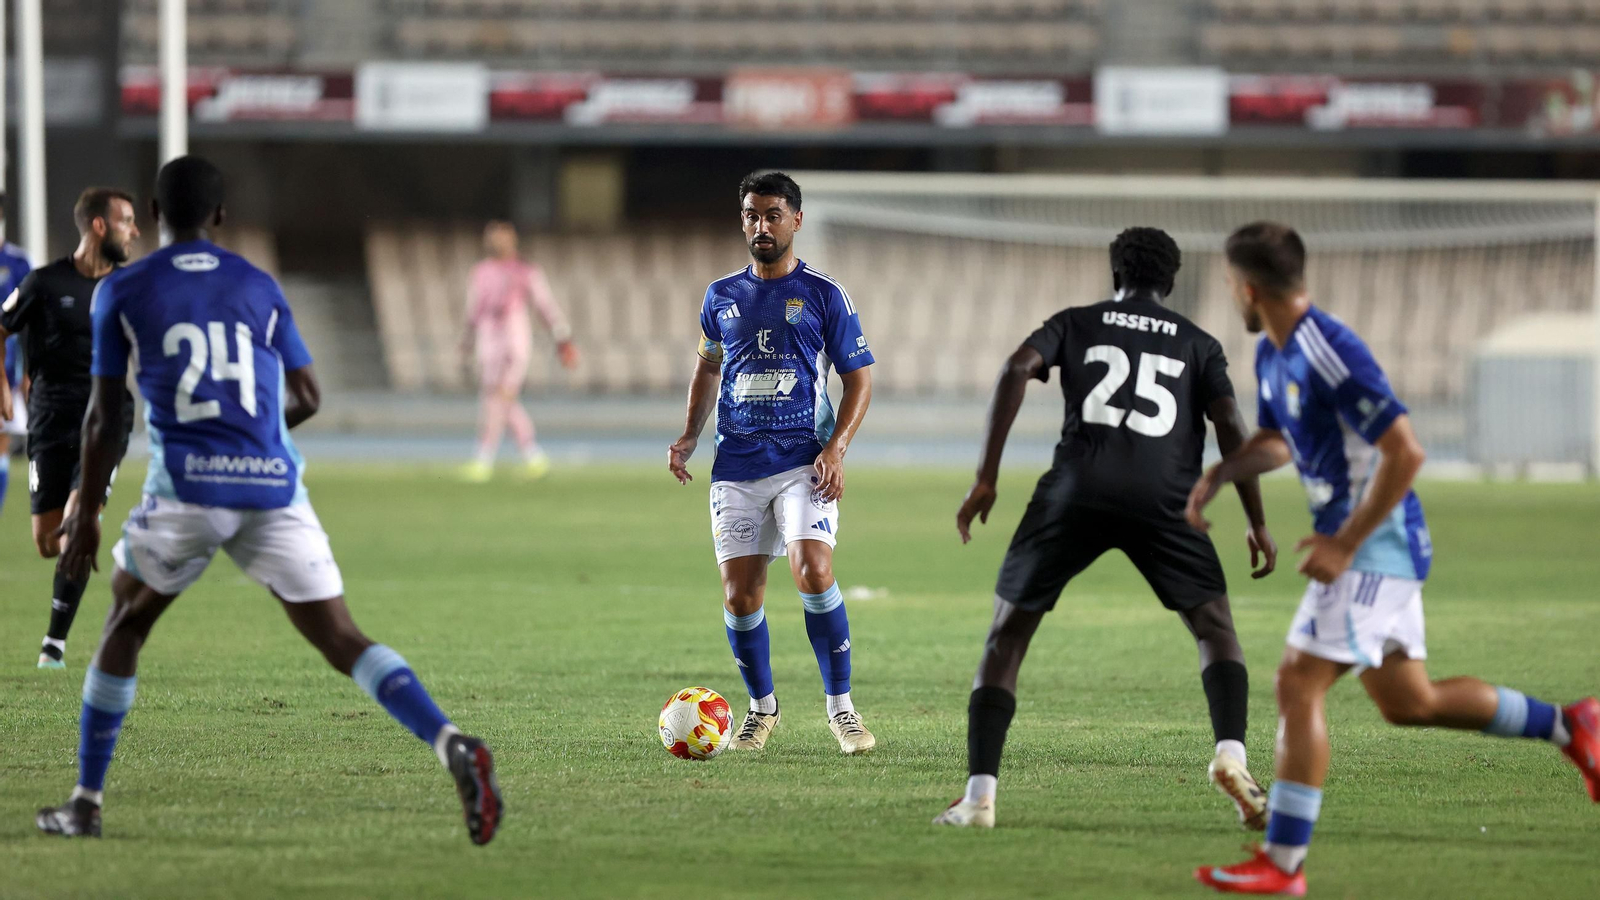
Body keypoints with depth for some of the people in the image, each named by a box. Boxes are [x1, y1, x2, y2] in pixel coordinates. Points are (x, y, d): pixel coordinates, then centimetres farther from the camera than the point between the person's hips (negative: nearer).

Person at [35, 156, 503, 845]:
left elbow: (104, 417, 4)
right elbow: (306, 399, 15)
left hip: (185, 487, -2)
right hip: (273, 485, 2)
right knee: (341, 640, -1)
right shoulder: (259, 287, 13)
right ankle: (451, 744, -25)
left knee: (125, 626, 20)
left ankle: (86, 803, 22)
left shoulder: (121, 293, 6)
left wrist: (84, 514, 12)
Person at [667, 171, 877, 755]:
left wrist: (836, 447, -10)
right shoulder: (722, 296, 11)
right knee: (740, 594, -1)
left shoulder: (824, 296, 2)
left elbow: (859, 379, 4)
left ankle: (840, 706, -9)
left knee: (813, 573, -21)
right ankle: (762, 708, 21)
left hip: (803, 461, -3)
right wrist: (689, 436, 12)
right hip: (736, 465, 3)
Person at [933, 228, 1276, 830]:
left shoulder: (1075, 324, 21)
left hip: (1076, 492, 0)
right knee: (1215, 628, 14)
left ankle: (979, 796, -2)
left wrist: (986, 479, 1)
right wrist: (1257, 524, 13)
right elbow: (1230, 427, 9)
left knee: (1007, 634, 10)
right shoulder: (1197, 344, 22)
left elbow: (1016, 370, 2)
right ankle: (1231, 755, -14)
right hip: (1163, 499, 0)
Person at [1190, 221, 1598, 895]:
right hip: (1385, 553, 10)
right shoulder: (1272, 355, 8)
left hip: (1373, 547, -10)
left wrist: (1344, 545, -23)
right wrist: (1219, 475, 5)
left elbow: (1405, 453, -25)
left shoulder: (1329, 355, -23)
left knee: (1298, 685, -13)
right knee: (1408, 702, 16)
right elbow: (1275, 440, 26)